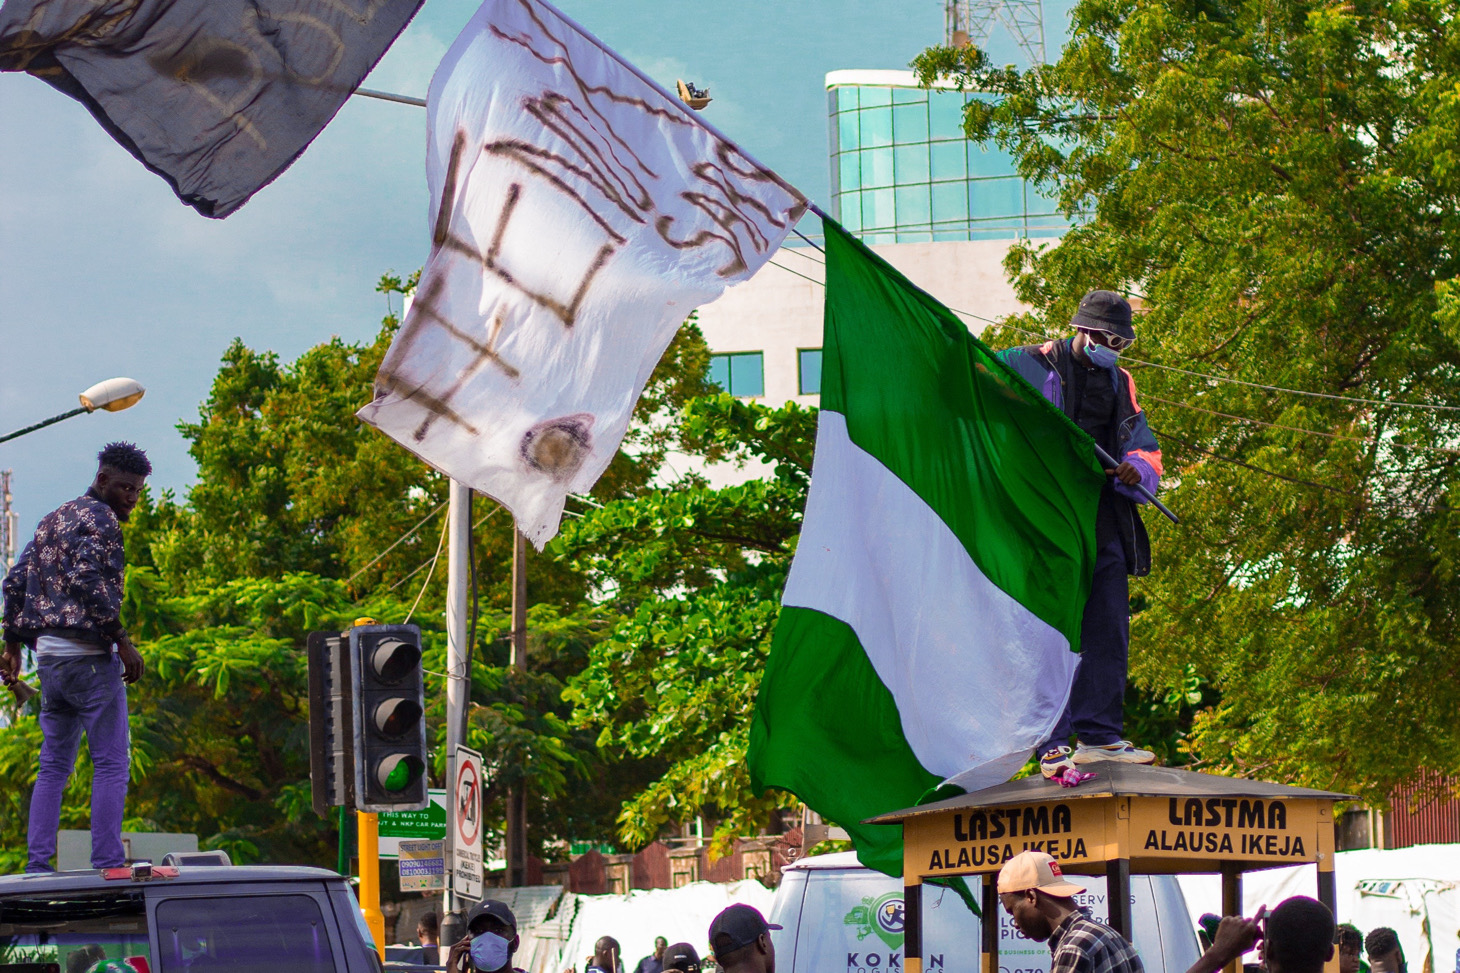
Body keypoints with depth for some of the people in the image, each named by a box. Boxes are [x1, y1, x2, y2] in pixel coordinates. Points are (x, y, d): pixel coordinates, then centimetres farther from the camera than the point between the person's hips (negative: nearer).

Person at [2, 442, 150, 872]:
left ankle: (37, 865, 5)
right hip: (89, 652, -9)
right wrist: (121, 640, -20)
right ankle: (107, 865, -11)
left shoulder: (53, 519, 21)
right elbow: (88, 577, -21)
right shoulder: (100, 517, -7)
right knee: (111, 763, -6)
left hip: (49, 654, 9)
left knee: (54, 765, 11)